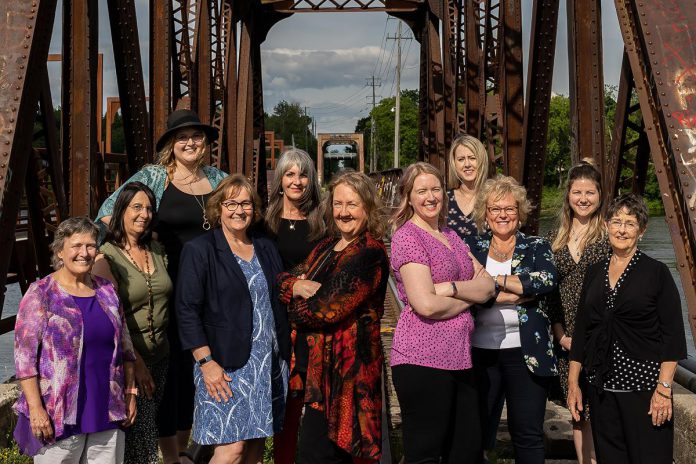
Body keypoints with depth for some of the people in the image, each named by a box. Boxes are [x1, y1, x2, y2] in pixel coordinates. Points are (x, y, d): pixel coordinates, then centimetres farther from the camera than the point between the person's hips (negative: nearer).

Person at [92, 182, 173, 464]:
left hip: (159, 355, 6)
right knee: (141, 437, -4)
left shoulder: (158, 250, 8)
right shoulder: (106, 257, -11)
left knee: (147, 428, 11)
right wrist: (135, 361, -16)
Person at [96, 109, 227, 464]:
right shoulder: (154, 176, -1)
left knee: (196, 365, 12)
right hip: (168, 286, -4)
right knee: (169, 365, 0)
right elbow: (108, 211, -2)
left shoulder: (218, 179, 9)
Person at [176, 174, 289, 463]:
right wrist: (206, 362, -15)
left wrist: (285, 356, 11)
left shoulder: (266, 249, 13)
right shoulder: (200, 250, -4)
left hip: (269, 364, 6)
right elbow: (187, 311, -9)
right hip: (226, 365, -5)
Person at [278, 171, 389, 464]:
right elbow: (282, 279, 10)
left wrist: (296, 307, -1)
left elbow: (329, 309, -20)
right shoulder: (327, 246, 15)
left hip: (346, 365, -9)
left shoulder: (370, 253, -13)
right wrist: (295, 285, -13)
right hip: (318, 360, 9)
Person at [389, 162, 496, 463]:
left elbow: (488, 286, 6)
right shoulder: (407, 236, -6)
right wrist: (470, 296, -1)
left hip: (458, 356, 8)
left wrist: (450, 287, -12)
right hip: (422, 358, -8)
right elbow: (426, 305, -17)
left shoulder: (451, 236, 18)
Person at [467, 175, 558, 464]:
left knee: (528, 433, 4)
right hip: (481, 350, 1)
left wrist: (496, 280, -14)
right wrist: (518, 292, -16)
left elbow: (546, 280, -14)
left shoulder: (536, 247, 7)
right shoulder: (473, 250, 7)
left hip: (526, 351, -1)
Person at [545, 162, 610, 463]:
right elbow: (548, 294, 11)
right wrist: (562, 336, 1)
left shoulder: (611, 235, 0)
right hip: (568, 342, 4)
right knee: (579, 414, 10)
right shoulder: (554, 239, 11)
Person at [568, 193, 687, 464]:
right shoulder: (595, 272, 10)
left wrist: (664, 388, -13)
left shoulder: (656, 272, -3)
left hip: (643, 386, -4)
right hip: (601, 387, 4)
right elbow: (581, 330, 14)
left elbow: (672, 335, -6)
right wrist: (573, 383, 10)